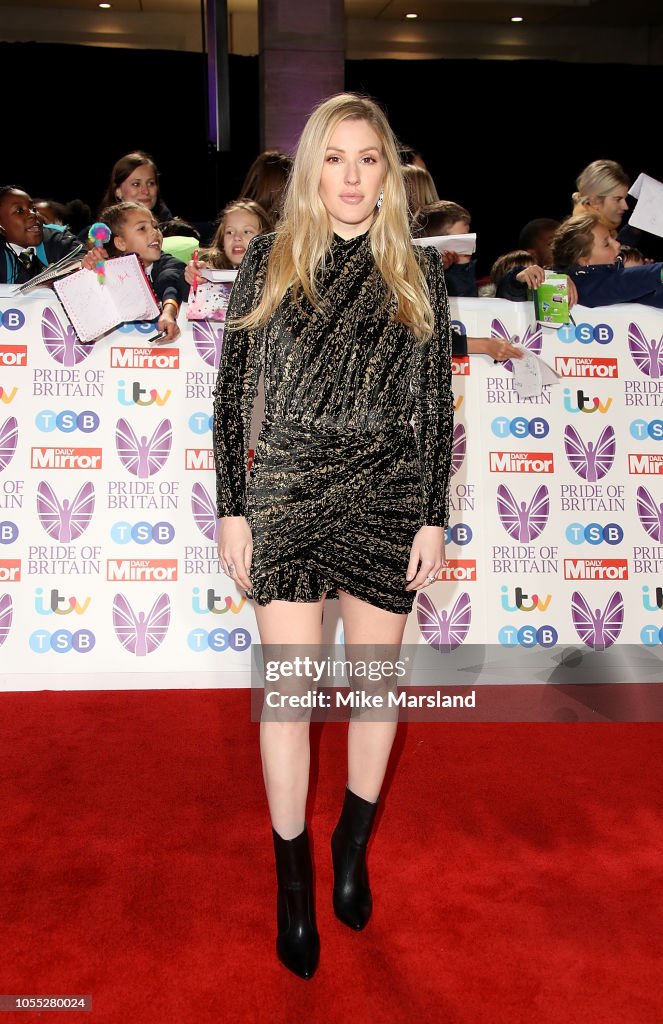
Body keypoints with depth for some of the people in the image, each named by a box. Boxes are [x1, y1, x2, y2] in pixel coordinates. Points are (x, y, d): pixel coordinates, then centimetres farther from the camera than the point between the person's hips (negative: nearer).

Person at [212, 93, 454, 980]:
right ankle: (293, 880, 23)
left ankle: (354, 847, 36)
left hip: (387, 500, 1)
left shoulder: (417, 270, 6)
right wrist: (231, 508, -1)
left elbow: (435, 403, 5)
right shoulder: (269, 261, 4)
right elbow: (232, 391, 4)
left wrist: (433, 517, 1)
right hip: (286, 497, -1)